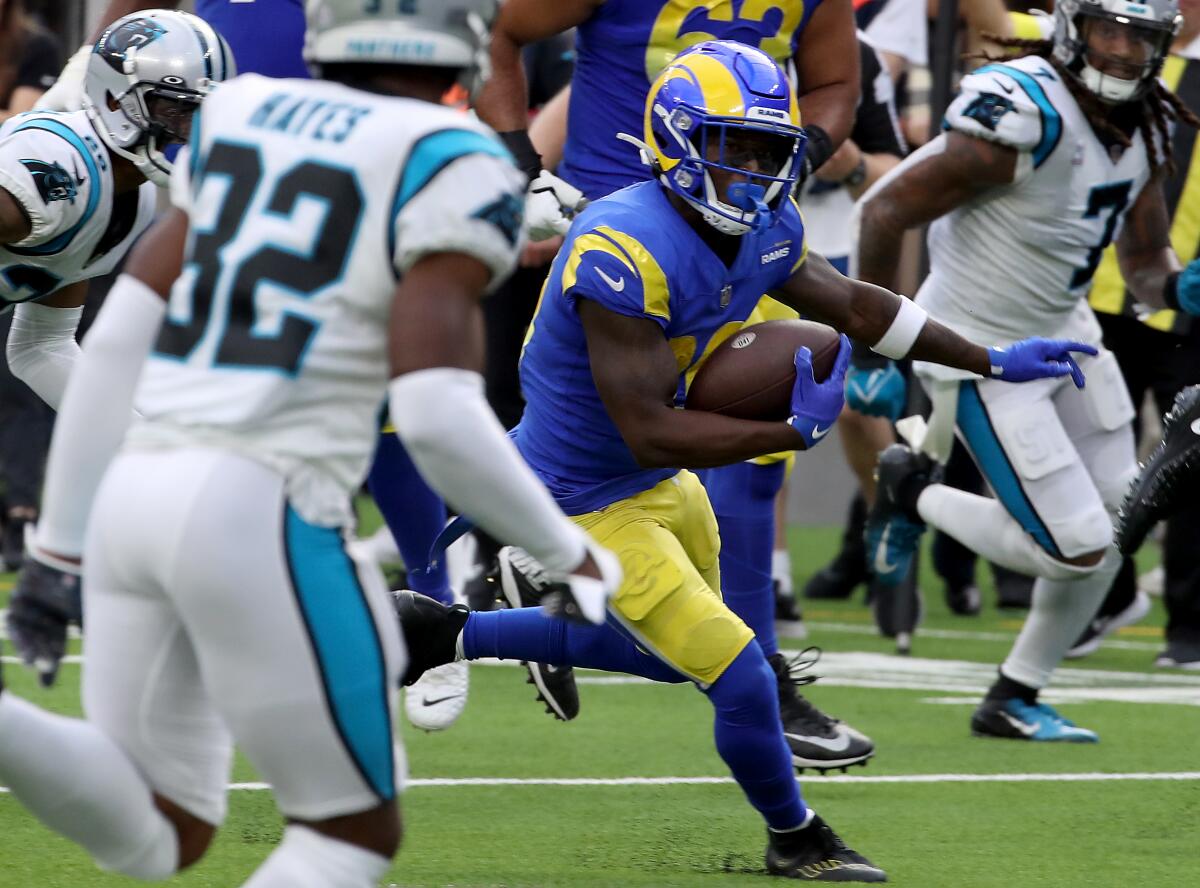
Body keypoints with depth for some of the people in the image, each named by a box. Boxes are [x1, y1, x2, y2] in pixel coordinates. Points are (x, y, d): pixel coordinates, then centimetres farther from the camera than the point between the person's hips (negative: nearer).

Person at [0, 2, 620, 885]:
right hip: (260, 520, -7)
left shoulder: (245, 117, 16)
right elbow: (437, 418, -14)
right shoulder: (453, 169, -5)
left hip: (136, 498, 7)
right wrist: (567, 550, 2)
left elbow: (120, 339, 14)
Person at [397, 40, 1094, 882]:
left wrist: (993, 363, 14)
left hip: (665, 488, 9)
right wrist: (796, 432, -30)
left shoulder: (763, 230, -6)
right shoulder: (626, 252, -33)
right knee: (742, 679, -7)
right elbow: (650, 433, -32)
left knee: (672, 648, 29)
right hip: (591, 505, -9)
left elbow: (854, 304, 12)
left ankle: (455, 633, 39)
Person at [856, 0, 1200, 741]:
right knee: (1077, 547, -9)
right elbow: (886, 212, -22)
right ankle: (915, 495, 16)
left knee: (1115, 525, 10)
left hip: (1064, 331, 9)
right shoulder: (1024, 115, -28)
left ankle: (1013, 700, 26)